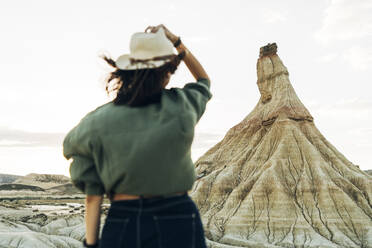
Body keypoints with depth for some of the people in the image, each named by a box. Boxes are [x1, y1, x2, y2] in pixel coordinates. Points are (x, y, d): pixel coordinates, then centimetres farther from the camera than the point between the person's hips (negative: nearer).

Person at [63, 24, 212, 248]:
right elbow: (204, 82, 18)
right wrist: (177, 42, 11)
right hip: (178, 222, -1)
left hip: (122, 223, 1)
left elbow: (92, 194, -2)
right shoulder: (180, 107, -7)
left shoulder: (98, 122, -4)